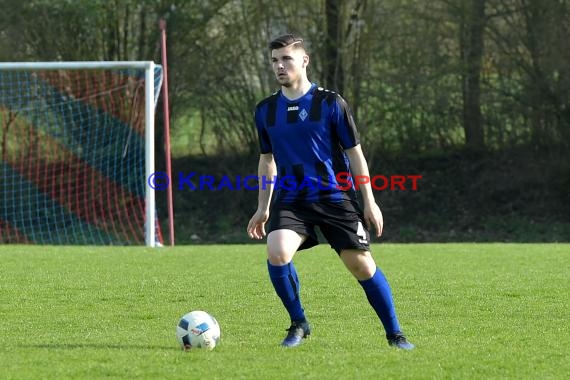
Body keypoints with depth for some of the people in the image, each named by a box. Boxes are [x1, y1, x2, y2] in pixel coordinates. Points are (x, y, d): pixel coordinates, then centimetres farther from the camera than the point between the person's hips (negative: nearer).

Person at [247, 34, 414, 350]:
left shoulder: (329, 103, -4)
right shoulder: (265, 110, 7)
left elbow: (354, 153, 0)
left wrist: (369, 202, -3)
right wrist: (263, 208, 18)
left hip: (335, 197, -2)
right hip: (290, 199, 2)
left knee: (361, 264, -4)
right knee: (277, 253, -24)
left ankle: (394, 334, 12)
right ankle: (298, 324, -4)